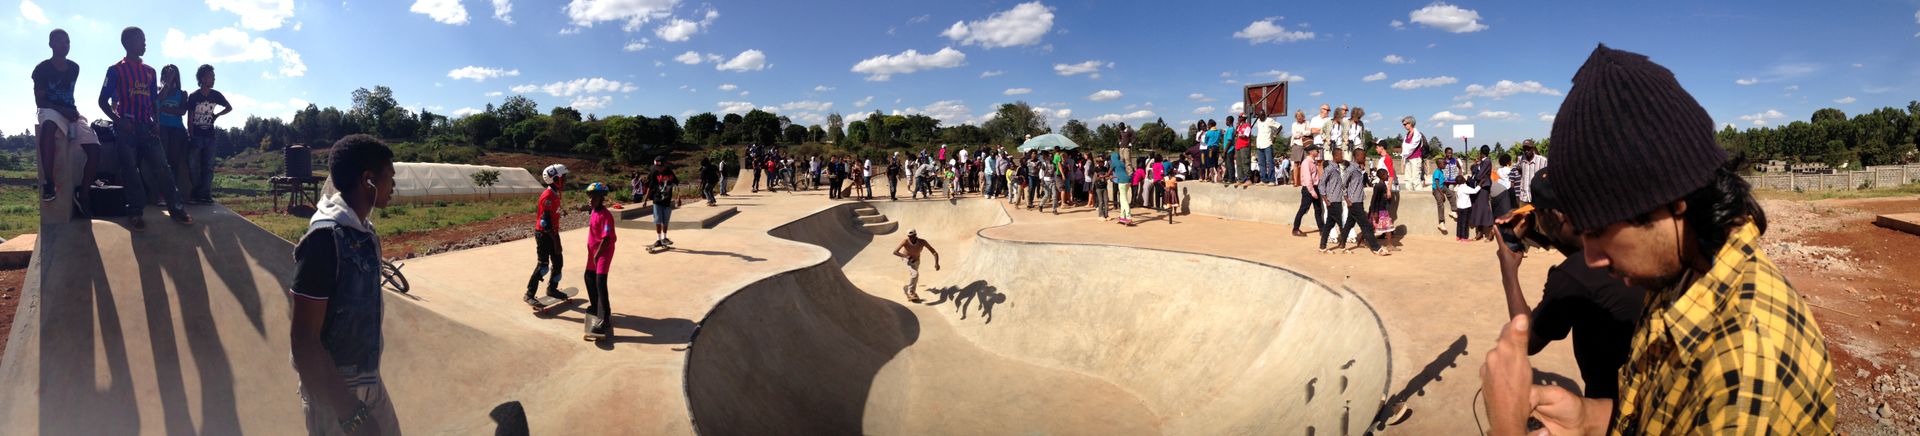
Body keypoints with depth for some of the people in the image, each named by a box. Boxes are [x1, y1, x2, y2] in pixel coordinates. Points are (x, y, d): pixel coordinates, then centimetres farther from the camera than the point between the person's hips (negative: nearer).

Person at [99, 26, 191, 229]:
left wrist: (155, 122, 4)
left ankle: (176, 207, -5)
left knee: (161, 164, -5)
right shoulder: (116, 70, 1)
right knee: (130, 169, -4)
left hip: (145, 126, 4)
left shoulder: (149, 71, 15)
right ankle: (136, 212, 0)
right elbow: (103, 101, 1)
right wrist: (118, 121, -12)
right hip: (126, 127, -3)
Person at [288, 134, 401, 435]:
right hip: (335, 391, -8)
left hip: (369, 381, 8)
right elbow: (303, 338, -23)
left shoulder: (364, 231, 3)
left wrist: (367, 381, 20)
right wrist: (347, 410, -24)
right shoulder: (326, 237, -22)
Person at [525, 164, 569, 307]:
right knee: (543, 266, -7)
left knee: (558, 262, 15)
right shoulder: (548, 196, -21)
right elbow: (546, 221, -24)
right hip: (544, 234, -9)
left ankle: (552, 289, 30)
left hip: (552, 234, 9)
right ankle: (529, 295, 1)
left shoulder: (555, 194, 9)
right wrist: (556, 241, -23)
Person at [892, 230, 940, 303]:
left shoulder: (922, 242, -34)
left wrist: (936, 263, -50)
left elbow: (935, 253, -33)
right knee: (914, 274, -25)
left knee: (913, 276, 20)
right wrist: (906, 256, -47)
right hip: (906, 259, -3)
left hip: (916, 260, 3)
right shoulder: (905, 242, -37)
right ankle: (911, 293, -8)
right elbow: (894, 252, -35)